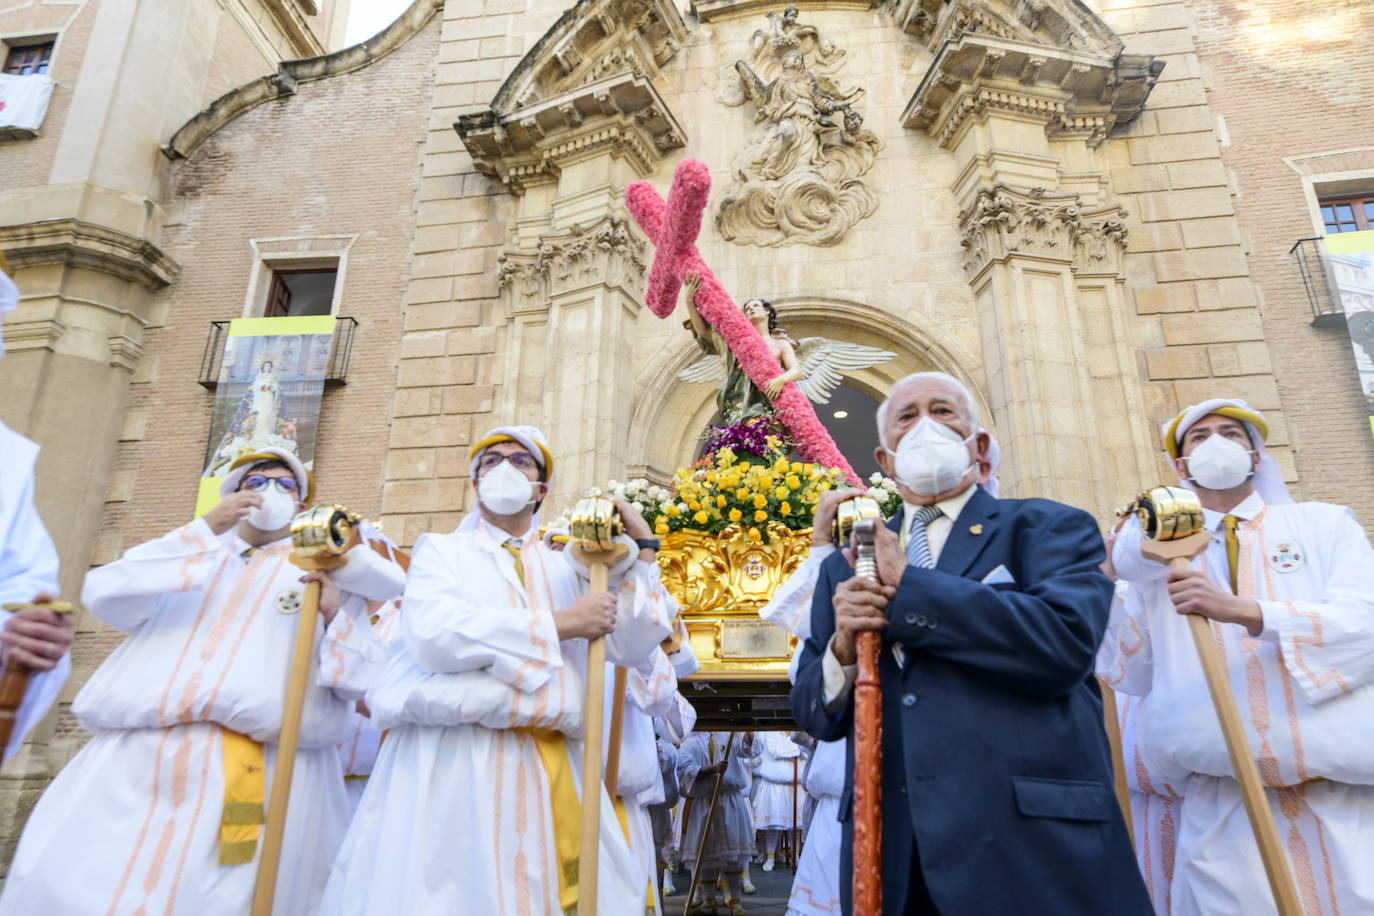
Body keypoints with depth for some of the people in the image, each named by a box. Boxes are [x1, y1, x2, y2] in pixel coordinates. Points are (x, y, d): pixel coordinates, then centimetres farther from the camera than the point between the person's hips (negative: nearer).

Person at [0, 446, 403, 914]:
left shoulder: (331, 574, 14)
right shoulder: (189, 552, 22)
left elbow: (364, 678, 6)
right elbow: (105, 594, 3)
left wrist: (335, 616, -13)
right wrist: (207, 527, -3)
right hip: (135, 760, 3)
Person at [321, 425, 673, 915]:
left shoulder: (565, 568, 18)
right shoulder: (441, 550, 10)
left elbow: (630, 647, 9)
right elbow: (433, 634, -12)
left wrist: (642, 549, 5)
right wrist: (560, 623, -9)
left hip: (550, 762, 3)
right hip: (452, 759, -3)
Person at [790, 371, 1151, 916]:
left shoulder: (1048, 527, 0)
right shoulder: (847, 565, 10)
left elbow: (1065, 639, -20)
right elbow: (813, 713, 9)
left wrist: (905, 581, -14)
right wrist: (842, 649, -12)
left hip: (1033, 846, -3)